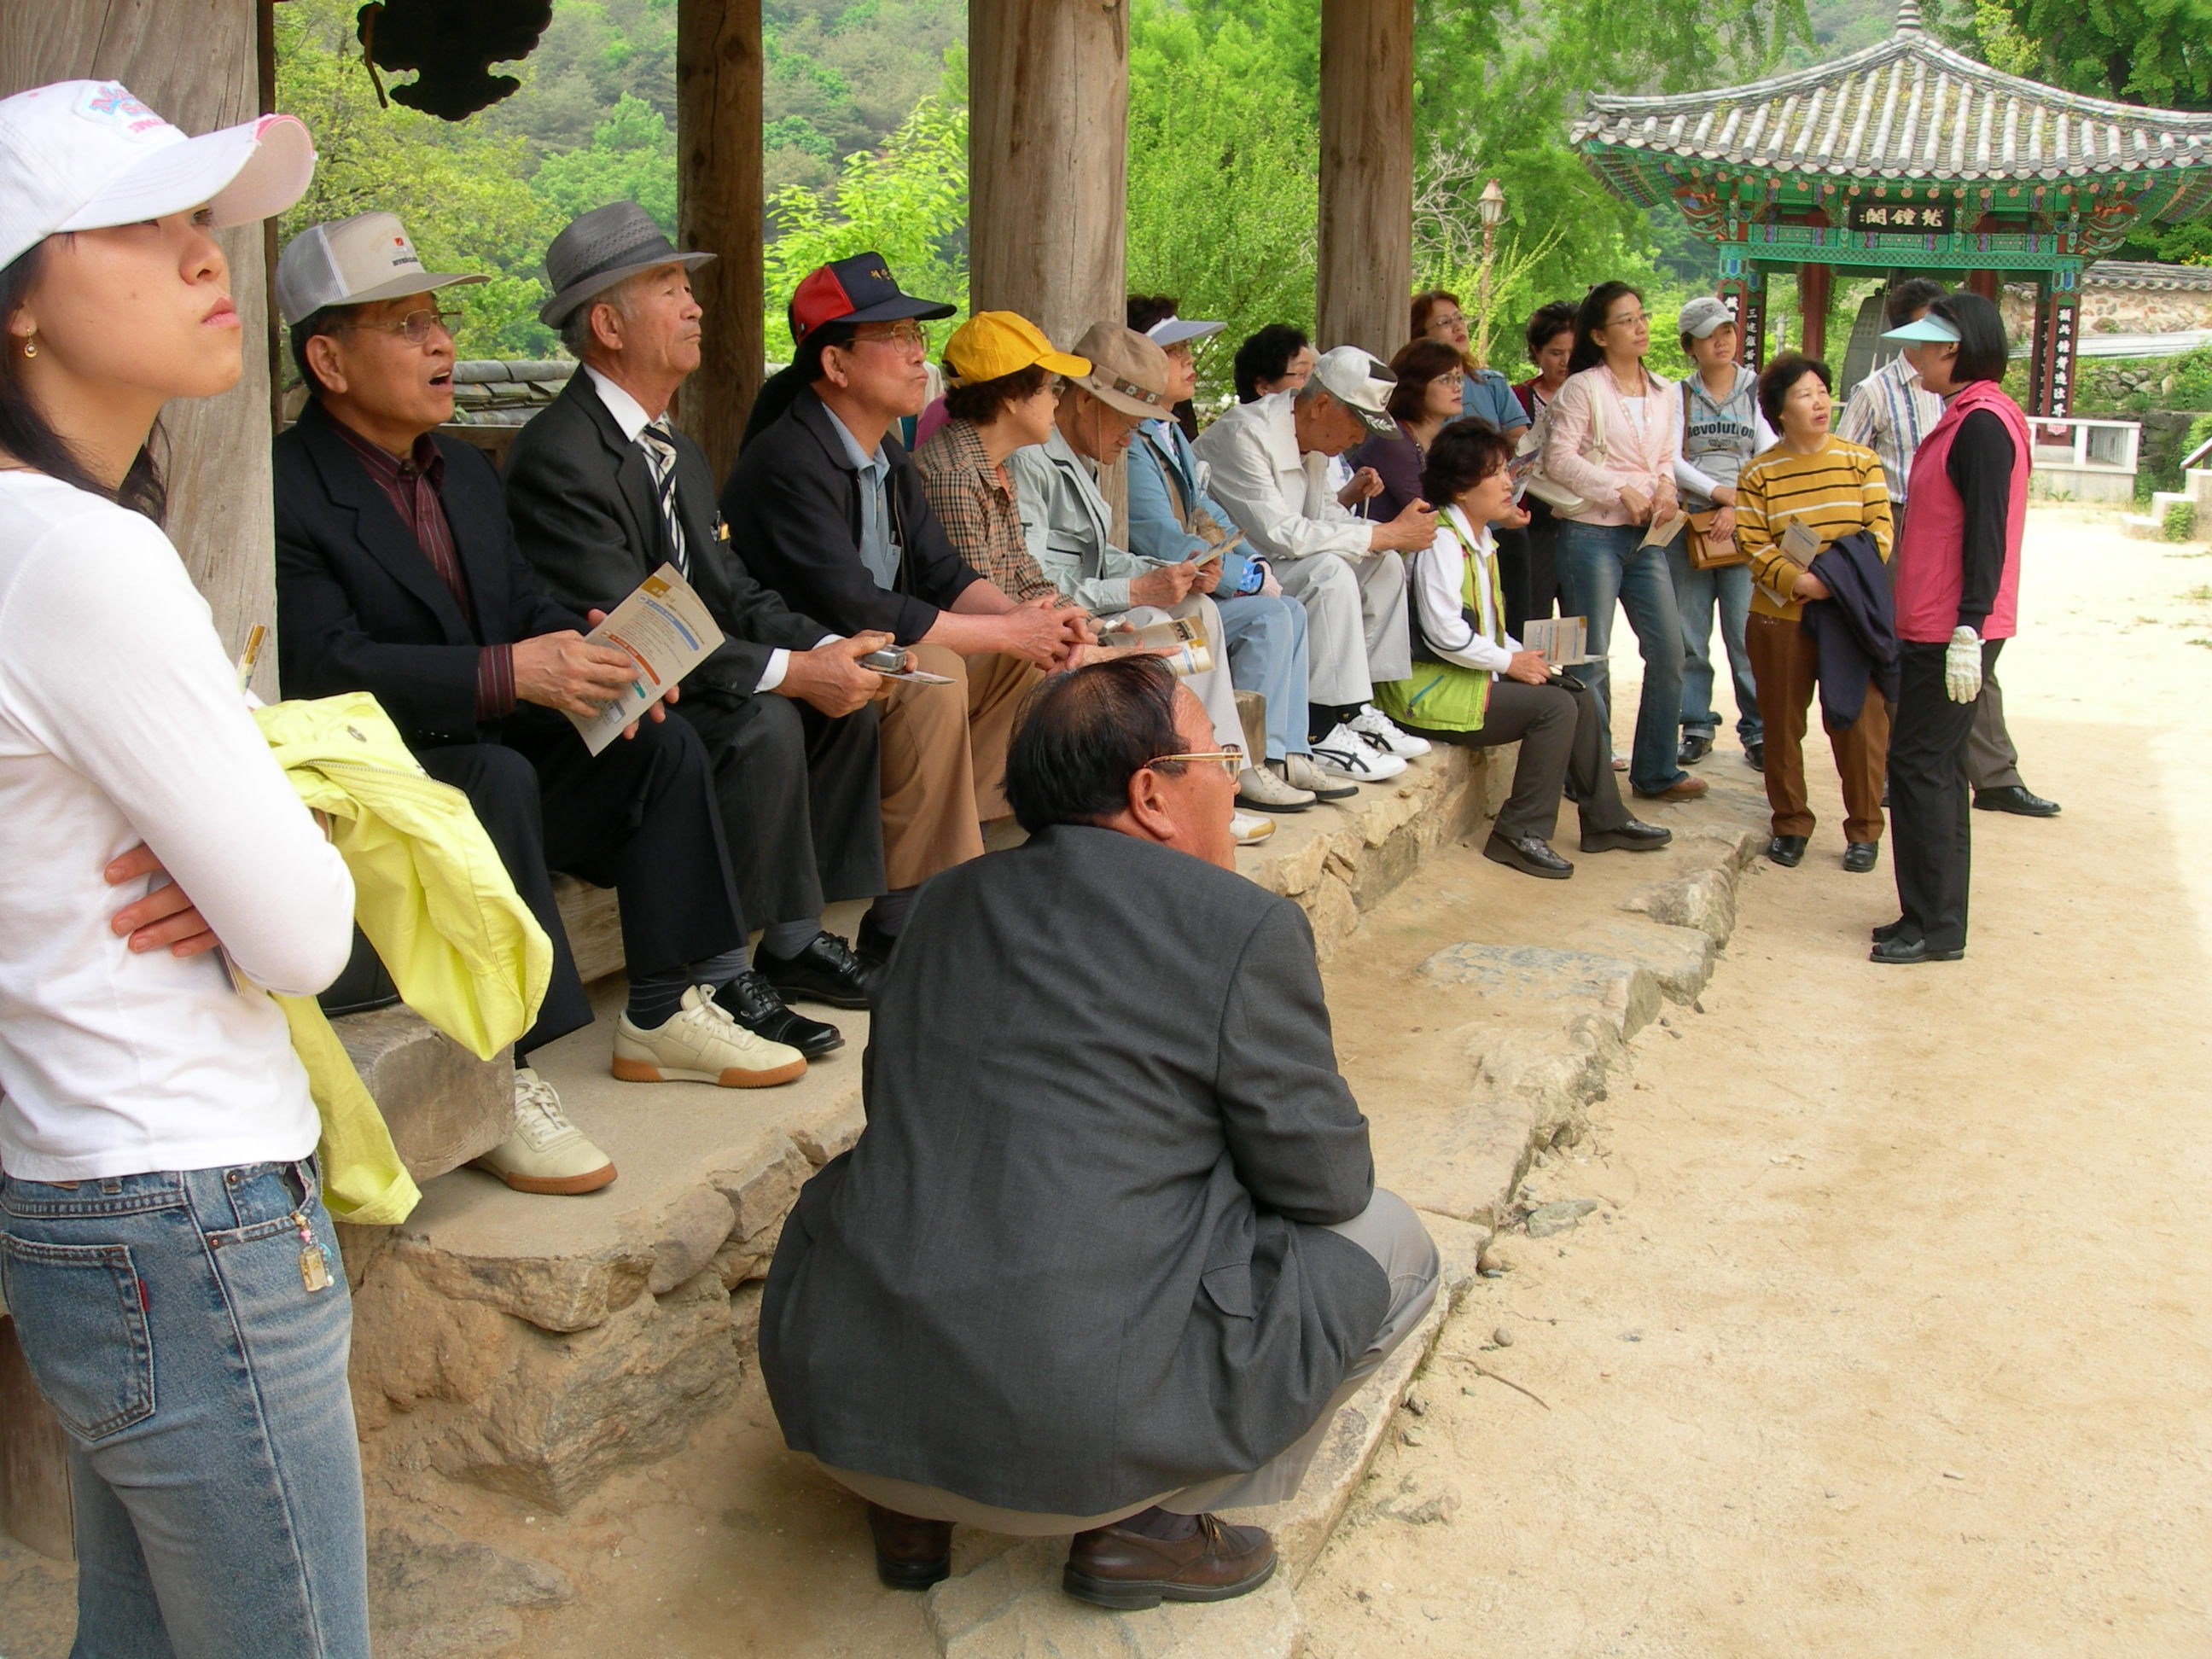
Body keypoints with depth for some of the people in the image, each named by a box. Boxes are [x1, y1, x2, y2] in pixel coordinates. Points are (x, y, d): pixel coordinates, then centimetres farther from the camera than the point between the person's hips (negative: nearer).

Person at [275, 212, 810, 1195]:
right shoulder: (287, 491, -15)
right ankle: (500, 1081, -32)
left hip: (492, 751, 9)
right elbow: (324, 671, -25)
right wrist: (508, 673, -32)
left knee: (664, 745, -6)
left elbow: (526, 604, 12)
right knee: (498, 778, -36)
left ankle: (664, 1015, 2)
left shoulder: (465, 470, 14)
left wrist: (593, 652, -12)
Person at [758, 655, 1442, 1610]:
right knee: (1385, 1241, 13)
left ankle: (907, 1506, 21)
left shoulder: (949, 902, 13)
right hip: (1075, 1426, -6)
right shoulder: (1246, 929, -5)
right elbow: (1327, 1185, 1)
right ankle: (1150, 1524, 8)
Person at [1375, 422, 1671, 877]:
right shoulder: (1441, 541, -17)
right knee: (1555, 707, -19)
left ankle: (1605, 819, 10)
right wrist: (1510, 662, -14)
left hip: (1473, 671, 10)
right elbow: (1443, 633, -24)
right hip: (1431, 686, -10)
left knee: (1579, 695, 3)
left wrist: (1522, 655, 3)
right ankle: (1521, 834, -14)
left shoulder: (1481, 539, 16)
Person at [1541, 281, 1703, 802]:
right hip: (1591, 532, -6)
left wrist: (1666, 488, -2)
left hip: (1645, 536, 6)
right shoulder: (1582, 389, -5)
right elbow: (1559, 459, -12)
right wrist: (1621, 492, -16)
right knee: (1590, 659, -3)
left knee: (1668, 651, 3)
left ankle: (1657, 772, 14)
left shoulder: (1665, 395, 14)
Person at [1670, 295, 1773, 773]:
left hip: (1744, 529, -1)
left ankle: (1757, 730, 0)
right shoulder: (1678, 396, 9)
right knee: (1689, 634, 2)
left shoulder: (1757, 392, 7)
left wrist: (1739, 507, -13)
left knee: (1747, 634, -7)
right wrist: (1718, 491, -13)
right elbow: (1670, 459, -3)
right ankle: (1697, 728, 11)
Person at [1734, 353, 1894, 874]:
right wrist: (1796, 580, -21)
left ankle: (1864, 830, 13)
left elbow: (1880, 528, -1)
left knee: (1860, 723, 0)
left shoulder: (1861, 462, 5)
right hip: (1781, 616, 0)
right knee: (1782, 723, 7)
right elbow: (1753, 543, -5)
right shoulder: (1758, 474, 2)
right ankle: (1790, 825, 22)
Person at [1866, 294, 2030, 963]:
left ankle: (1936, 927, 0)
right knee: (1933, 768, 13)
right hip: (1932, 626, 10)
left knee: (1920, 766, -6)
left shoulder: (1983, 424, -15)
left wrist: (1968, 631, -24)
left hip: (1954, 632, -10)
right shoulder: (1964, 418, 16)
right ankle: (1934, 916, 20)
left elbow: (1986, 534, -21)